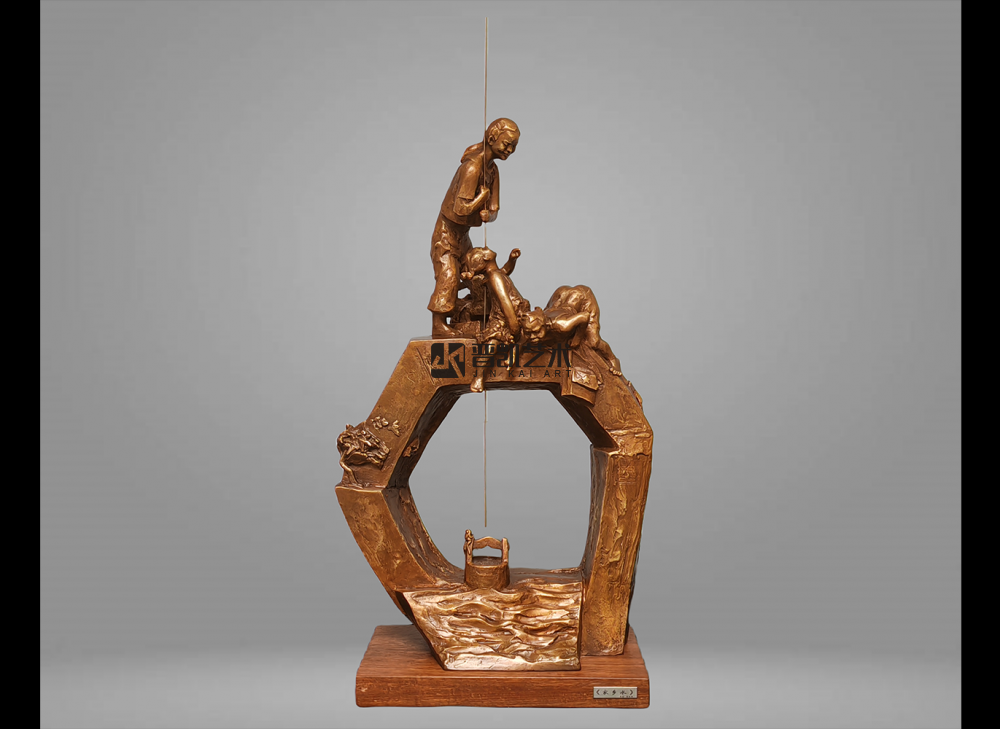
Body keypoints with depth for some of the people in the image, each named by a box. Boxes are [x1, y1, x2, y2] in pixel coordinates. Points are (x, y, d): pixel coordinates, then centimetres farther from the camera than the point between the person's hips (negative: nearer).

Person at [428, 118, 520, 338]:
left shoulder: (492, 169, 5)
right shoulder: (472, 167, -24)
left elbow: (493, 209, 5)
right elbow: (461, 208, -30)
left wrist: (488, 214, -17)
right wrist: (484, 194, -19)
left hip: (462, 234, 9)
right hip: (447, 232, -9)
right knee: (448, 275, -14)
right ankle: (438, 326, -12)